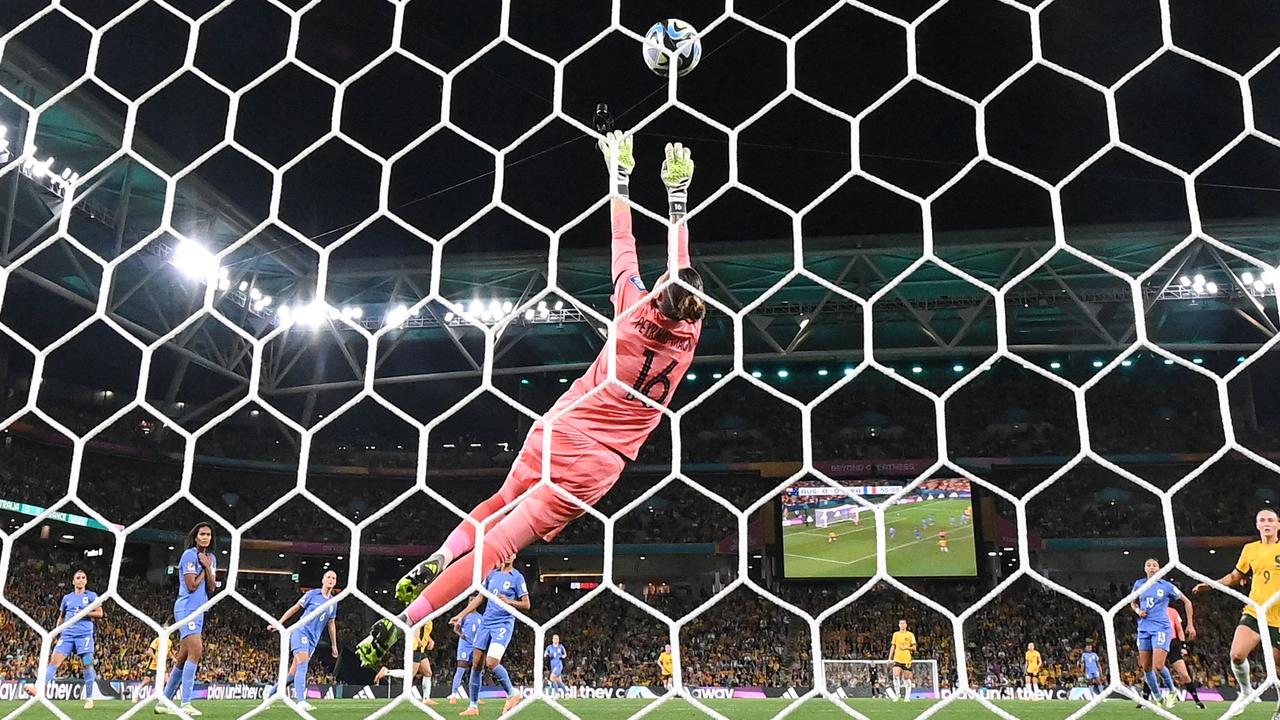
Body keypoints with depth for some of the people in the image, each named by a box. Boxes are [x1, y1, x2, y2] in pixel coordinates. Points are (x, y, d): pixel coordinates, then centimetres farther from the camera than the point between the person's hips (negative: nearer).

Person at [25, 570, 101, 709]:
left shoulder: (91, 596, 8)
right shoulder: (67, 598, 18)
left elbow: (99, 613, 1)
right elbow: (61, 617, 27)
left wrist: (83, 613, -10)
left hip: (85, 635, -3)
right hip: (67, 634, 3)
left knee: (87, 664, -7)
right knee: (54, 660, -13)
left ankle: (89, 698, -1)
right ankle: (40, 688, -24)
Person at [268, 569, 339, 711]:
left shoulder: (333, 602, 11)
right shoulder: (312, 594, -3)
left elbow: (331, 624, 19)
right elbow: (294, 608, 3)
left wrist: (334, 645, 19)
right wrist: (279, 623, 1)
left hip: (313, 639, 5)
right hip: (301, 631, -5)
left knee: (295, 670, 5)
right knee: (303, 664, -20)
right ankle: (301, 701, -26)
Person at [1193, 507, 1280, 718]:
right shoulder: (1250, 549, 8)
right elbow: (1235, 577, 21)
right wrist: (1210, 584, 9)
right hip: (1254, 612, 2)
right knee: (1237, 654, -18)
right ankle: (1246, 692, 7)